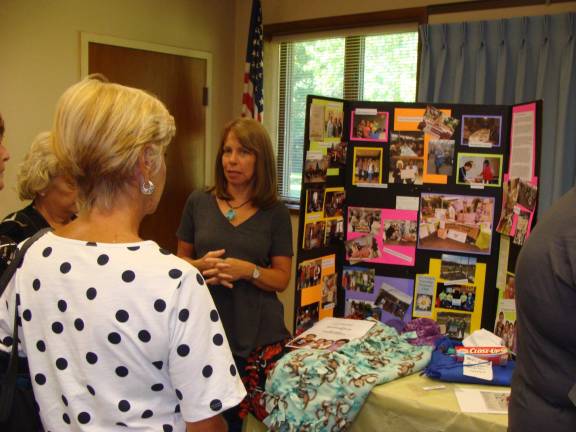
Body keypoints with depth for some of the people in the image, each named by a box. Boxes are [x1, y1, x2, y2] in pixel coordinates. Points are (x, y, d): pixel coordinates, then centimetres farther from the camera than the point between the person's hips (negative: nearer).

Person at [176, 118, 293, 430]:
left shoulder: (275, 212, -1)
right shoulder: (198, 202, 2)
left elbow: (282, 279, 0)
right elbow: (181, 261, 10)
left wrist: (249, 270, -19)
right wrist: (201, 266, -12)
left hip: (258, 334, 0)